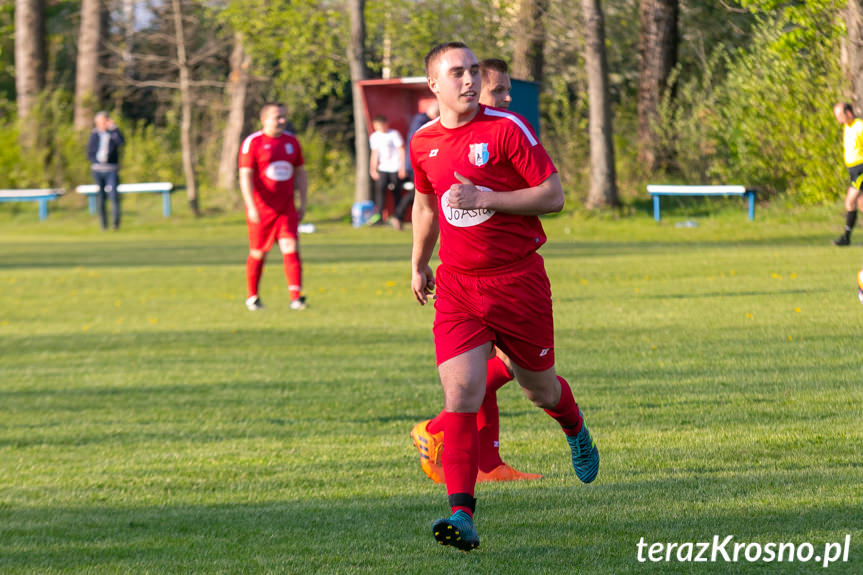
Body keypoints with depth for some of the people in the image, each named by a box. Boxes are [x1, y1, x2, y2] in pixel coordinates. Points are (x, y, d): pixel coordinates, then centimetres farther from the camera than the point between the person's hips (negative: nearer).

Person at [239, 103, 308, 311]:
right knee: (258, 254, 6)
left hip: (286, 208, 3)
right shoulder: (252, 143, -6)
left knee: (291, 249, -10)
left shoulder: (291, 141, 10)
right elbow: (245, 176, -11)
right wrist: (251, 206, -20)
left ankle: (296, 297, -14)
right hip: (261, 209, -3)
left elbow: (300, 174, 17)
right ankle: (252, 298, 21)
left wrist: (302, 204, 12)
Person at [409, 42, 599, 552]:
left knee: (539, 388, 14)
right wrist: (419, 264, 29)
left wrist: (483, 198, -20)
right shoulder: (424, 143, 5)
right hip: (456, 286, 2)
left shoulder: (507, 128, -9)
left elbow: (553, 195, -12)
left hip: (518, 279, -2)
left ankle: (577, 431, 52)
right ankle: (462, 516, -20)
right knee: (461, 392, -14)